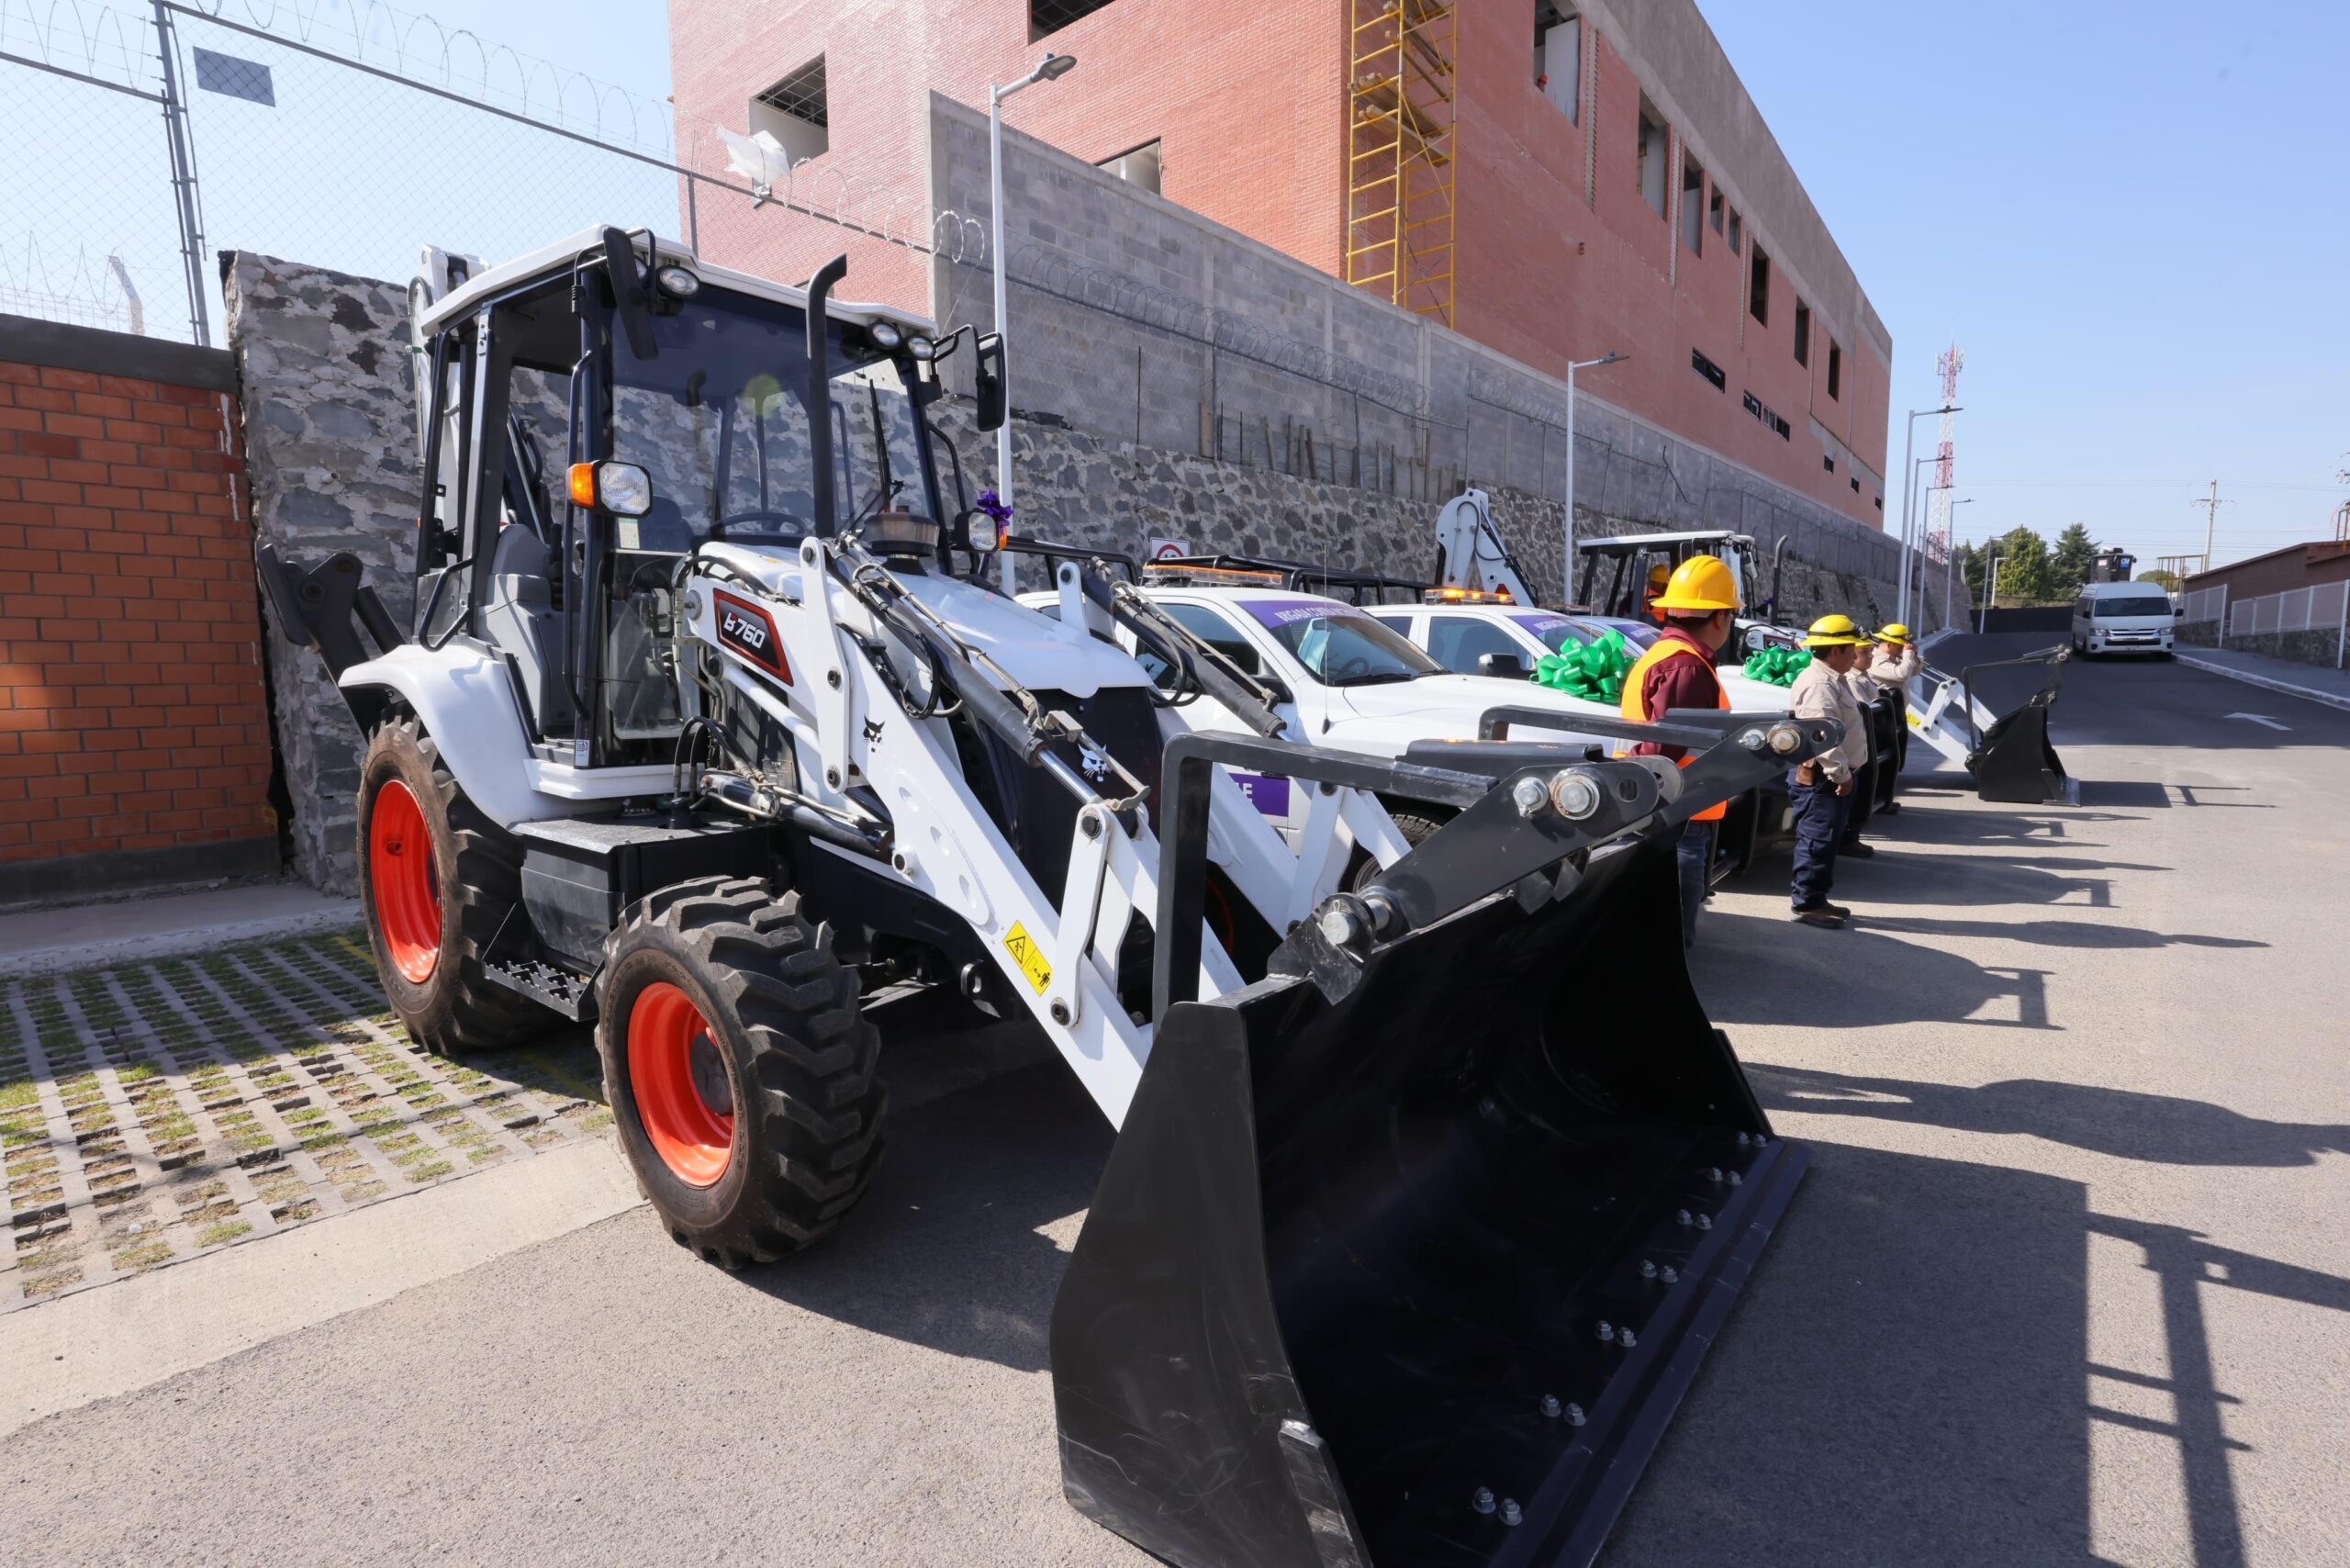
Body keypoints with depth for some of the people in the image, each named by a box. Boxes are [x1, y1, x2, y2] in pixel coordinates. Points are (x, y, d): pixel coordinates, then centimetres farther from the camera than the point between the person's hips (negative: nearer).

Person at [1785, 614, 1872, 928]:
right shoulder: (1818, 684, -19)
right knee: (1818, 841, -6)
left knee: (1825, 840, 16)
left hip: (1832, 775, 11)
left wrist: (1844, 773, 20)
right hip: (1821, 777, -11)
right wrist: (1841, 775, -22)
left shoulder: (1832, 680, 17)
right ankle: (1806, 903, 1)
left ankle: (1815, 897, 24)